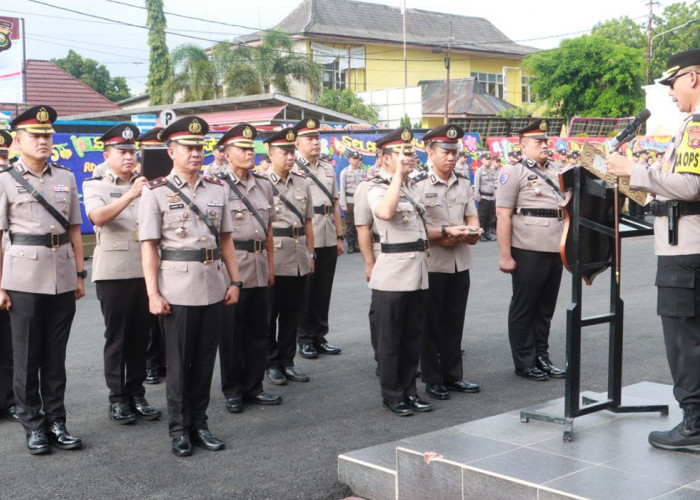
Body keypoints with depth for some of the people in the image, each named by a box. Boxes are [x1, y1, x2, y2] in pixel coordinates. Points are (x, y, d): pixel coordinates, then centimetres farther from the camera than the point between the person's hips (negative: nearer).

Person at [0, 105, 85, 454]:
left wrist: (79, 275, 9)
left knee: (55, 355, 10)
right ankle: (33, 425, 17)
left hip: (63, 277, 3)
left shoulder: (66, 178, 9)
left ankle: (56, 420, 20)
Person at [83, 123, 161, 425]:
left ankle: (137, 394, 19)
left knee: (140, 335, 9)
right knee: (116, 336, 2)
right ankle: (117, 398, 11)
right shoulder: (95, 186, 3)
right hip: (113, 272, -3)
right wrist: (130, 195, -30)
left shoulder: (146, 184, 14)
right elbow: (98, 217, -17)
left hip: (146, 270, 4)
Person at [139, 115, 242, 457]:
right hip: (177, 293, -4)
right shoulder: (156, 192, -3)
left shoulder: (218, 189, 8)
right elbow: (149, 246, -6)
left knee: (205, 361, 12)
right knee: (179, 364, 7)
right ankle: (179, 430, 20)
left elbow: (225, 240, 12)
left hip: (213, 290, 4)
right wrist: (153, 293, -11)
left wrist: (235, 281, 7)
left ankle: (199, 424, 25)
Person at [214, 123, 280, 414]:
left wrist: (271, 264, 14)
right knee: (232, 332, 4)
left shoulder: (263, 185, 12)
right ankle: (232, 391, 16)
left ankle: (253, 387, 22)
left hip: (259, 266, 5)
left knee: (258, 330, 11)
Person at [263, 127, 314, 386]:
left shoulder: (303, 182, 11)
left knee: (292, 314, 12)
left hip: (298, 260, 5)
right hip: (272, 260, -5)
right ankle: (271, 364, 17)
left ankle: (287, 361, 23)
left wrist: (310, 254, 12)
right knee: (269, 315, 6)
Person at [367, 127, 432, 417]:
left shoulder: (412, 187, 16)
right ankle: (391, 395, 14)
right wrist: (398, 174, -24)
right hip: (392, 276, -8)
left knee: (413, 337, 13)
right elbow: (385, 212, -33)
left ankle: (409, 390, 24)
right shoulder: (377, 188, -9)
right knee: (390, 338, 3)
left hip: (418, 274, 8)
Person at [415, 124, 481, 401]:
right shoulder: (418, 186, -9)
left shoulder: (464, 183, 10)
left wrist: (471, 231, -10)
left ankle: (453, 376, 24)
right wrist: (445, 231, -23)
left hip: (460, 262, 5)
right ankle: (433, 380, 16)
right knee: (431, 324, 6)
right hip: (432, 264, -5)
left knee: (454, 323, 13)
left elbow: (472, 217, 12)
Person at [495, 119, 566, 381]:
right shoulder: (513, 172, -5)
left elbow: (566, 209, 23)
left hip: (555, 251, 6)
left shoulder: (555, 172, 15)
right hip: (528, 251, -6)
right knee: (523, 308, 4)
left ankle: (542, 356, 24)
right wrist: (505, 256, -16)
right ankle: (524, 362, 13)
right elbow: (503, 214, -11)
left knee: (546, 307, 13)